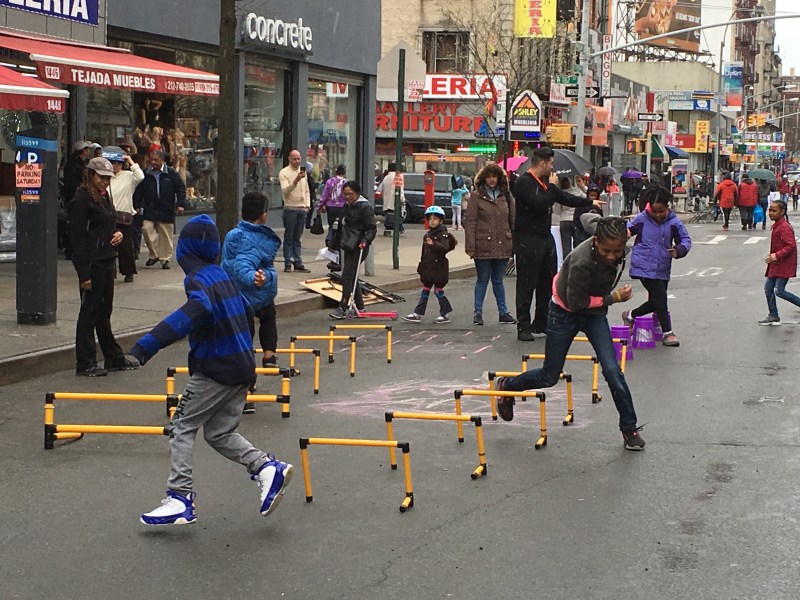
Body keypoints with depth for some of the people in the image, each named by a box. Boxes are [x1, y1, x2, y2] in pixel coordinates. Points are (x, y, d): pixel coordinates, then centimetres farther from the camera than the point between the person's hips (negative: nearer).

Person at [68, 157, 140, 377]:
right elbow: (77, 237, -16)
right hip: (92, 263, -8)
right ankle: (85, 364, 5)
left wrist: (118, 234, 2)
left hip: (107, 261, 8)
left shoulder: (105, 197, 14)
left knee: (104, 312, 15)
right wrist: (84, 274, -20)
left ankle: (114, 358, 22)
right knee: (89, 312, -2)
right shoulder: (82, 200, -13)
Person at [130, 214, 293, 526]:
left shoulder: (199, 279, -14)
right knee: (219, 433, 16)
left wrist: (146, 345, -44)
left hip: (215, 370, -8)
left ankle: (180, 499, -2)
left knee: (183, 426, 2)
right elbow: (247, 313, 23)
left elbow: (193, 313, -36)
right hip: (242, 366, 8)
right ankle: (266, 466, 0)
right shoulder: (222, 275, 12)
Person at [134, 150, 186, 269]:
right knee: (147, 229, -11)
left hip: (166, 210, -2)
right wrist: (137, 205, 6)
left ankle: (165, 259, 14)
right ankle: (154, 254, 6)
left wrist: (180, 204, -5)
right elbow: (138, 191, 11)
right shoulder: (146, 174, 4)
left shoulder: (171, 173, -2)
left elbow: (181, 188, 2)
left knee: (166, 235, 3)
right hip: (149, 209, 2)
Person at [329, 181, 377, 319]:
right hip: (348, 246, 9)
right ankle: (360, 306, 20)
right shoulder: (347, 206, 14)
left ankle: (343, 308, -7)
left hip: (358, 248, -9)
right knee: (351, 278, 12)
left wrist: (365, 240, -28)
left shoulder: (365, 207, -12)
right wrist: (340, 243, 28)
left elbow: (372, 229, -14)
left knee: (347, 277, -11)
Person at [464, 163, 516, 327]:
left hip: (503, 246, 3)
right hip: (483, 246, -3)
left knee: (498, 280, 12)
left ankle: (503, 312, 19)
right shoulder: (477, 196, -1)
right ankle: (478, 313, 14)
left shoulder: (506, 196, 8)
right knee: (482, 280, 6)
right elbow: (469, 222, -4)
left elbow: (513, 220, 9)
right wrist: (470, 247, -10)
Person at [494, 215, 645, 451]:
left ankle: (629, 429, 3)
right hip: (566, 312, -5)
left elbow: (588, 217, 3)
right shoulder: (582, 263, -38)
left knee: (612, 371, -9)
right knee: (549, 377, 9)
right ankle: (507, 386, 37)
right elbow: (575, 302, -28)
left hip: (595, 312, 5)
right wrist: (613, 298, -27)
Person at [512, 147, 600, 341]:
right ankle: (523, 327, 1)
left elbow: (565, 198, 27)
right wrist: (552, 187, -13)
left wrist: (590, 202, 31)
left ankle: (542, 323, 21)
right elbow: (539, 204, -26)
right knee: (526, 285, -4)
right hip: (528, 240, -9)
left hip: (546, 239, 9)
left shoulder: (545, 182, 16)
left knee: (548, 284, 11)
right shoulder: (524, 182, -13)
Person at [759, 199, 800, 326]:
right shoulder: (776, 226, 12)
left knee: (779, 291, -12)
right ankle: (773, 317, 18)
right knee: (768, 288, 10)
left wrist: (776, 256, -28)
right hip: (776, 265, 10)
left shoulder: (784, 227, -19)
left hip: (784, 265, -10)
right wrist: (773, 256, 14)